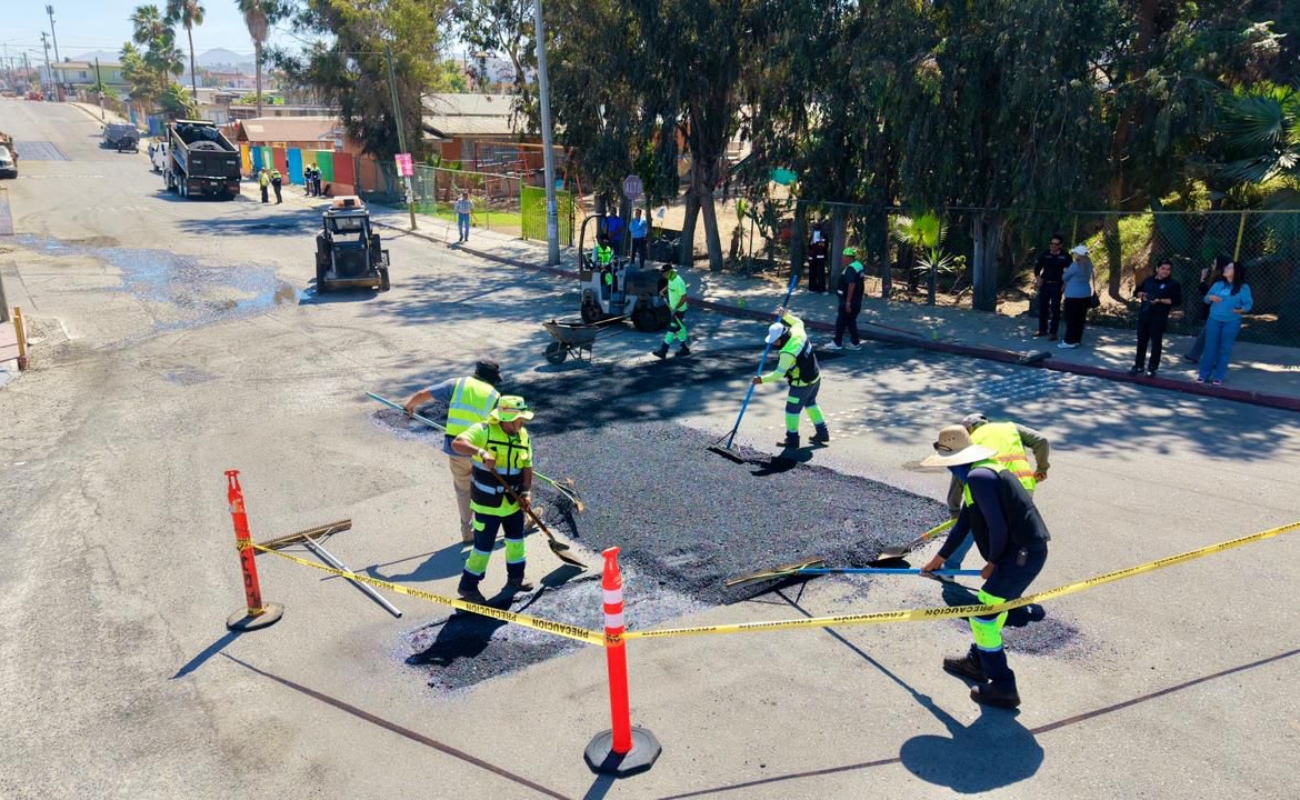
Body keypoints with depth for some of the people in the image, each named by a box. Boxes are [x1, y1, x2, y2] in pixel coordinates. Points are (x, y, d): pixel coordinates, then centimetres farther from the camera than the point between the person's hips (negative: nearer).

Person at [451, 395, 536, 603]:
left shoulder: (523, 436, 0)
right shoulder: (484, 430, -19)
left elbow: (527, 467, 6)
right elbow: (457, 443, -32)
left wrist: (526, 493, -6)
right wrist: (480, 452, -47)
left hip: (513, 501, 7)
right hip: (487, 503, -6)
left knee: (516, 539, 20)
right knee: (483, 546, 1)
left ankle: (515, 577, 41)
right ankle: (468, 585, 18)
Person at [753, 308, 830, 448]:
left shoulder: (787, 353, -32)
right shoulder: (798, 331, -10)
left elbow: (779, 373, -31)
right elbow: (799, 322, 16)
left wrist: (762, 380, -26)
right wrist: (785, 315, 16)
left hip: (802, 384, -9)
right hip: (815, 376, 9)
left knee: (792, 409, 6)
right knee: (810, 403, 26)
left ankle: (792, 439, 17)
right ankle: (822, 432, 33)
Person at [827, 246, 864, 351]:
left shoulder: (850, 269, -20)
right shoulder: (859, 265, 11)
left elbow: (852, 285, -28)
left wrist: (848, 301, -26)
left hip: (848, 301, -10)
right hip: (857, 300, 10)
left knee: (841, 322, 1)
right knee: (851, 321, 15)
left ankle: (837, 343, 8)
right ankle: (855, 343, 16)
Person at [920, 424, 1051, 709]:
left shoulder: (978, 477, -19)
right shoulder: (980, 473, 15)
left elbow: (998, 527, -22)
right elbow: (963, 523, 23)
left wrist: (992, 562, -5)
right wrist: (940, 557, 30)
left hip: (1023, 553, -10)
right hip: (1027, 550, 10)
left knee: (981, 614, -2)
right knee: (995, 605, 24)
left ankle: (1002, 688, 7)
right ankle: (978, 661, 43)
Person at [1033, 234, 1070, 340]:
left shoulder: (1065, 257, -4)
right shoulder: (1045, 255, 3)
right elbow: (1037, 267, 12)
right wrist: (1037, 277, -2)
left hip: (1057, 285, -3)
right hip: (1044, 284, 3)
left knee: (1055, 308, -1)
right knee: (1042, 307, 8)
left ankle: (1053, 332, 4)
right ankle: (1042, 330, 21)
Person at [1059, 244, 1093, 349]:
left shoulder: (1075, 265, -18)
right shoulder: (1088, 265, 6)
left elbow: (1065, 277, -6)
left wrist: (1066, 271, 17)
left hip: (1074, 295, -8)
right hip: (1085, 294, 8)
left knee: (1071, 318, -3)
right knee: (1080, 318, 11)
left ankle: (1070, 341, -1)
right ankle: (1076, 340, 17)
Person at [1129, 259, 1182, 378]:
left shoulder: (1173, 284, -4)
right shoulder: (1149, 280, 11)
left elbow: (1177, 301, -10)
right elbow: (1138, 291, 23)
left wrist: (1160, 300, -19)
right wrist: (1141, 295, -1)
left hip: (1159, 318, -5)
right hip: (1143, 315, 5)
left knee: (1156, 342, 1)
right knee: (1141, 340, 11)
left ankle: (1152, 368, 8)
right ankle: (1138, 365, 21)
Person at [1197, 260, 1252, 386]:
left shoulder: (1243, 287, -3)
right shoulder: (1218, 284, 9)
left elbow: (1249, 303, -7)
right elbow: (1206, 299, 14)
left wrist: (1242, 309, -27)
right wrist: (1210, 297, -9)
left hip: (1231, 323, -3)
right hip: (1214, 320, 3)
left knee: (1225, 349, 4)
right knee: (1210, 348, 7)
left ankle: (1218, 377, 12)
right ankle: (1204, 374, 14)